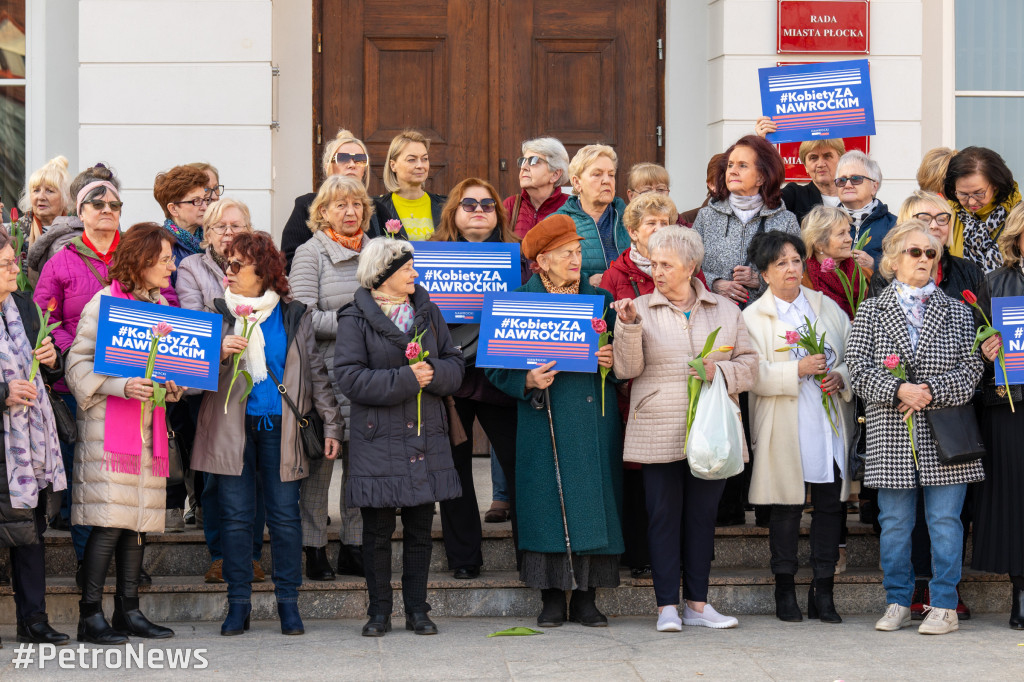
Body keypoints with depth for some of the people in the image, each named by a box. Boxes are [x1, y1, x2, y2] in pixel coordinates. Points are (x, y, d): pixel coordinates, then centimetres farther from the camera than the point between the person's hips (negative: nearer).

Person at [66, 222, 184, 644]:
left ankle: (128, 610, 14)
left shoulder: (162, 305, 16)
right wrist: (122, 386, -21)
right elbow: (78, 363, -9)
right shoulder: (104, 303, -6)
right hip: (109, 423, -7)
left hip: (149, 425, 7)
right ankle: (90, 616, -6)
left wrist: (173, 387, 5)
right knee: (109, 522, -11)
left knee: (138, 521, 7)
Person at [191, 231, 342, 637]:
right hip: (231, 427, 0)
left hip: (280, 426, 0)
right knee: (236, 515, 0)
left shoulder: (293, 316, 7)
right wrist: (220, 353, -16)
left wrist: (331, 425, 6)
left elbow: (316, 371, 10)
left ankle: (288, 602, 9)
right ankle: (238, 603, 8)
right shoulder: (217, 313, 8)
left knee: (285, 514, -1)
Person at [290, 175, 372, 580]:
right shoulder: (311, 254, 0)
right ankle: (314, 547, 6)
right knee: (320, 455, -2)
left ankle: (354, 546, 14)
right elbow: (303, 318, -9)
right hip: (326, 372, -4)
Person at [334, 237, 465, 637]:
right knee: (377, 531, 2)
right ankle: (379, 612, 11)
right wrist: (405, 378, -18)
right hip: (378, 438, -4)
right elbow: (349, 378, -13)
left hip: (426, 436, 4)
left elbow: (455, 364, 11)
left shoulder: (427, 312, 12)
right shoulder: (355, 319, -4)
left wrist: (432, 373, -12)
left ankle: (417, 610, 14)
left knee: (420, 528, 7)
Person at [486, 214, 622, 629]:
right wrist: (528, 381, -17)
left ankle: (586, 598, 7)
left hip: (593, 418, 3)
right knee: (548, 501, -4)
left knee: (594, 500, 0)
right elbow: (497, 366, 1)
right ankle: (552, 598, 3)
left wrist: (611, 361, -8)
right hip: (545, 420, -2)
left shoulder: (600, 299, 11)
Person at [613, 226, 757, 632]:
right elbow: (626, 369, -4)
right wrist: (628, 326, -17)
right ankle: (668, 606, 4)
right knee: (663, 515, -1)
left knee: (703, 515, 7)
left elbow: (749, 365, 9)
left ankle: (698, 603, 14)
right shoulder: (642, 309, 5)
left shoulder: (725, 310, 11)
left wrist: (720, 371, -10)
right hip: (659, 434, -2)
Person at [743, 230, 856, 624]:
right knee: (786, 509, -1)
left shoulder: (827, 307, 13)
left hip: (830, 425, 3)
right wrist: (799, 369, -18)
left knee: (830, 506, 2)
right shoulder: (753, 317, 1)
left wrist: (841, 376, -5)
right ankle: (785, 592, 11)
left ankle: (823, 594, 10)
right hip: (784, 430, -3)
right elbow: (754, 375, -8)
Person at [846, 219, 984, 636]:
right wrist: (899, 390, -17)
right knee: (894, 522, 4)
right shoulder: (871, 311, 9)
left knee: (945, 520, -1)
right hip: (890, 433, 0)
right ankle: (898, 603, 15)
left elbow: (971, 369, 1)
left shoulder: (957, 312, 10)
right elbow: (859, 368, -2)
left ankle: (944, 607, 6)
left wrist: (929, 391, -14)